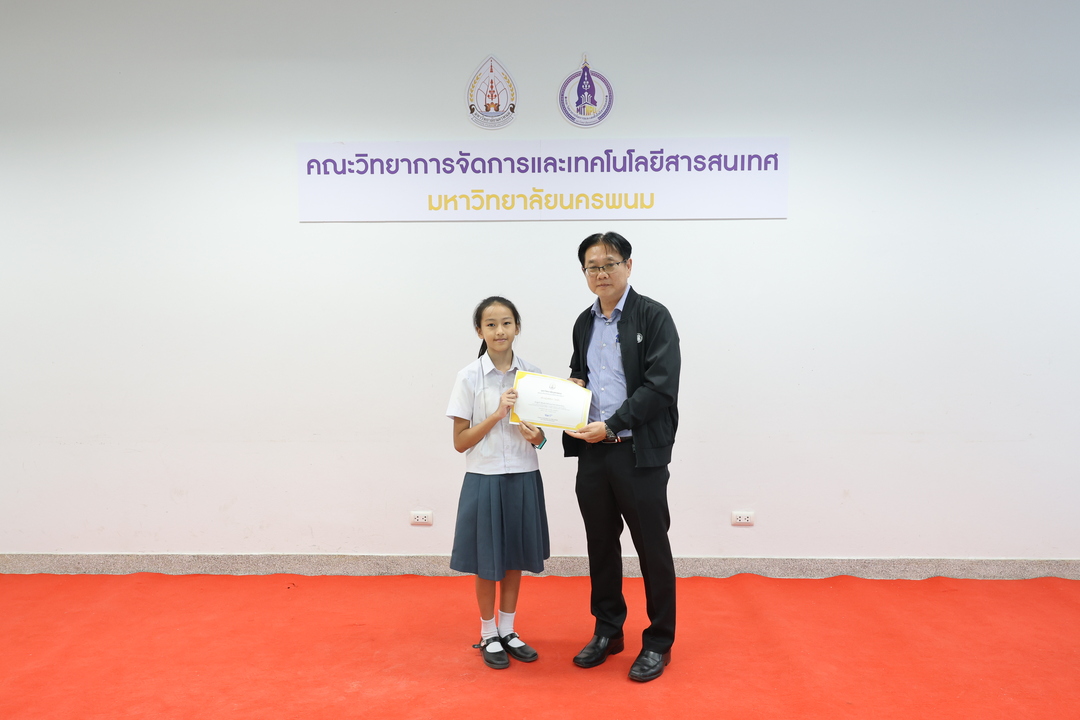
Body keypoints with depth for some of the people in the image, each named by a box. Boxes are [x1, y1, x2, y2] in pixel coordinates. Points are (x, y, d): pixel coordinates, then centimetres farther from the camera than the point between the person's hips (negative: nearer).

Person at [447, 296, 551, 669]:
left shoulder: (532, 374, 1)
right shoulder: (469, 377, -7)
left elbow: (541, 435, 9)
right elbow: (460, 442, -8)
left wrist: (535, 436, -14)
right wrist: (496, 414, -19)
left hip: (523, 478, 3)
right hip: (485, 480, -3)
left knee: (515, 558, 14)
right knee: (487, 561, 9)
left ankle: (508, 631, 32)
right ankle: (488, 635, 28)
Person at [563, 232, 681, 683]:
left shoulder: (653, 316, -7)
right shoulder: (584, 323, 13)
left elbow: (661, 386, -16)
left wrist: (611, 427, -20)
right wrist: (572, 385, 2)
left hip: (639, 453, -6)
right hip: (592, 452, 6)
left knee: (652, 549, 5)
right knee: (600, 545, 15)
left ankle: (658, 643, 21)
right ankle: (607, 632, 32)